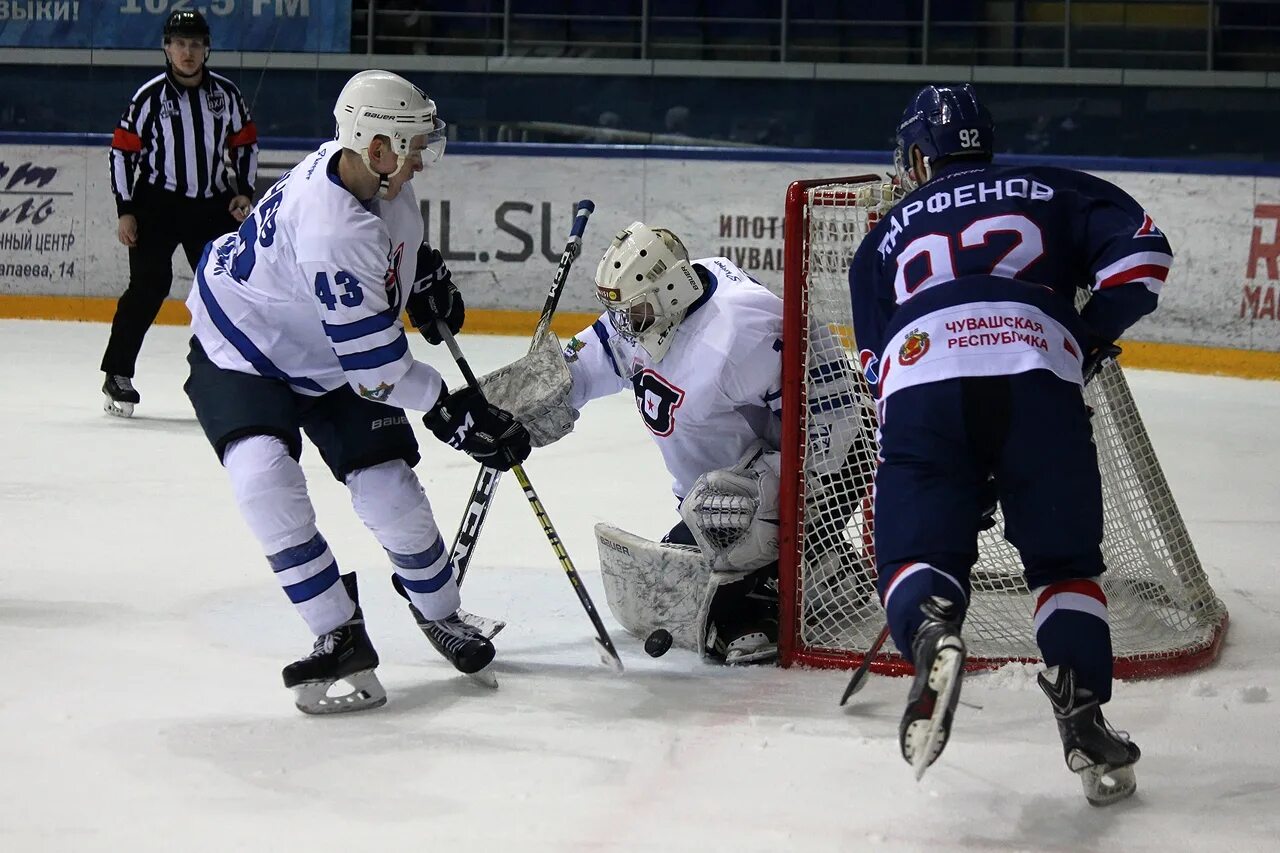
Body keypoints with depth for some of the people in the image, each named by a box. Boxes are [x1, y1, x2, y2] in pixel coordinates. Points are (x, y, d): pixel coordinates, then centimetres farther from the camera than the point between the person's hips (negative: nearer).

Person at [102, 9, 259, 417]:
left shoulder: (226, 93, 1)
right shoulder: (149, 96, -8)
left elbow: (245, 142, 14)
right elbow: (123, 150, -5)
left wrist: (243, 192, 4)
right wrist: (125, 211, -7)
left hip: (212, 204, 4)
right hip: (157, 203, -4)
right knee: (148, 285, -10)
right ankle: (117, 374, -3)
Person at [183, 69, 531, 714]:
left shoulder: (369, 170, -13)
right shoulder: (334, 233, -39)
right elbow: (377, 367, -34)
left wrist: (426, 273, 9)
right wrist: (455, 414, -27)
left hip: (329, 359, 7)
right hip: (242, 352, -7)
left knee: (390, 490, -1)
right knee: (264, 474, -29)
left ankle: (438, 608, 25)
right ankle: (339, 638, -18)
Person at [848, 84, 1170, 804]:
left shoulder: (889, 234, 33)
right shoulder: (1052, 190, 28)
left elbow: (875, 357, 30)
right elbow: (1140, 247, 11)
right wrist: (1094, 334, 22)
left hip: (919, 381, 1)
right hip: (1037, 378, 0)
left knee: (917, 549, 7)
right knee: (1065, 558, 14)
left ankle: (929, 631, -27)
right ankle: (1085, 724, 1)